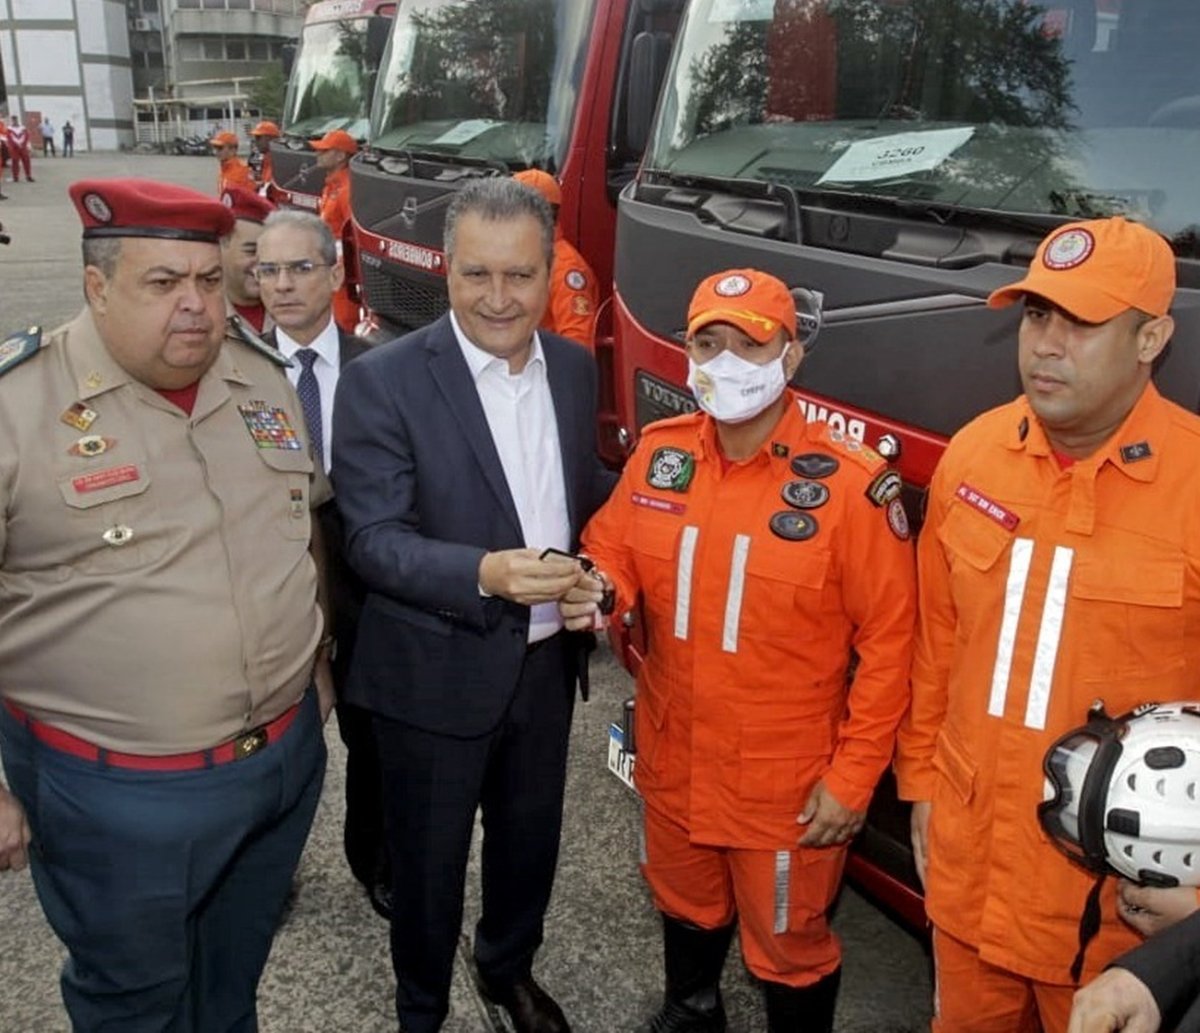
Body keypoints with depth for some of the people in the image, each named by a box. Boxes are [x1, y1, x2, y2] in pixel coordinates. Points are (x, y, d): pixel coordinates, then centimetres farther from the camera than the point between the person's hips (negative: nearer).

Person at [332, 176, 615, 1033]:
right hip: (437, 673, -4)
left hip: (547, 661, 5)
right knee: (430, 861, 15)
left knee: (531, 839, 23)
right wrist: (483, 574, -36)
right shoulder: (383, 381, -17)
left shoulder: (575, 369, 1)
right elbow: (373, 540, -21)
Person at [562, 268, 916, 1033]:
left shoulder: (851, 484, -20)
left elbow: (888, 642, -15)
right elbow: (614, 549, 9)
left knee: (789, 946, 16)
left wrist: (852, 777, -14)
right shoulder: (658, 454, -5)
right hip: (672, 761, 5)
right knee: (686, 906, 29)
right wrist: (600, 590, -15)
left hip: (787, 783, -5)